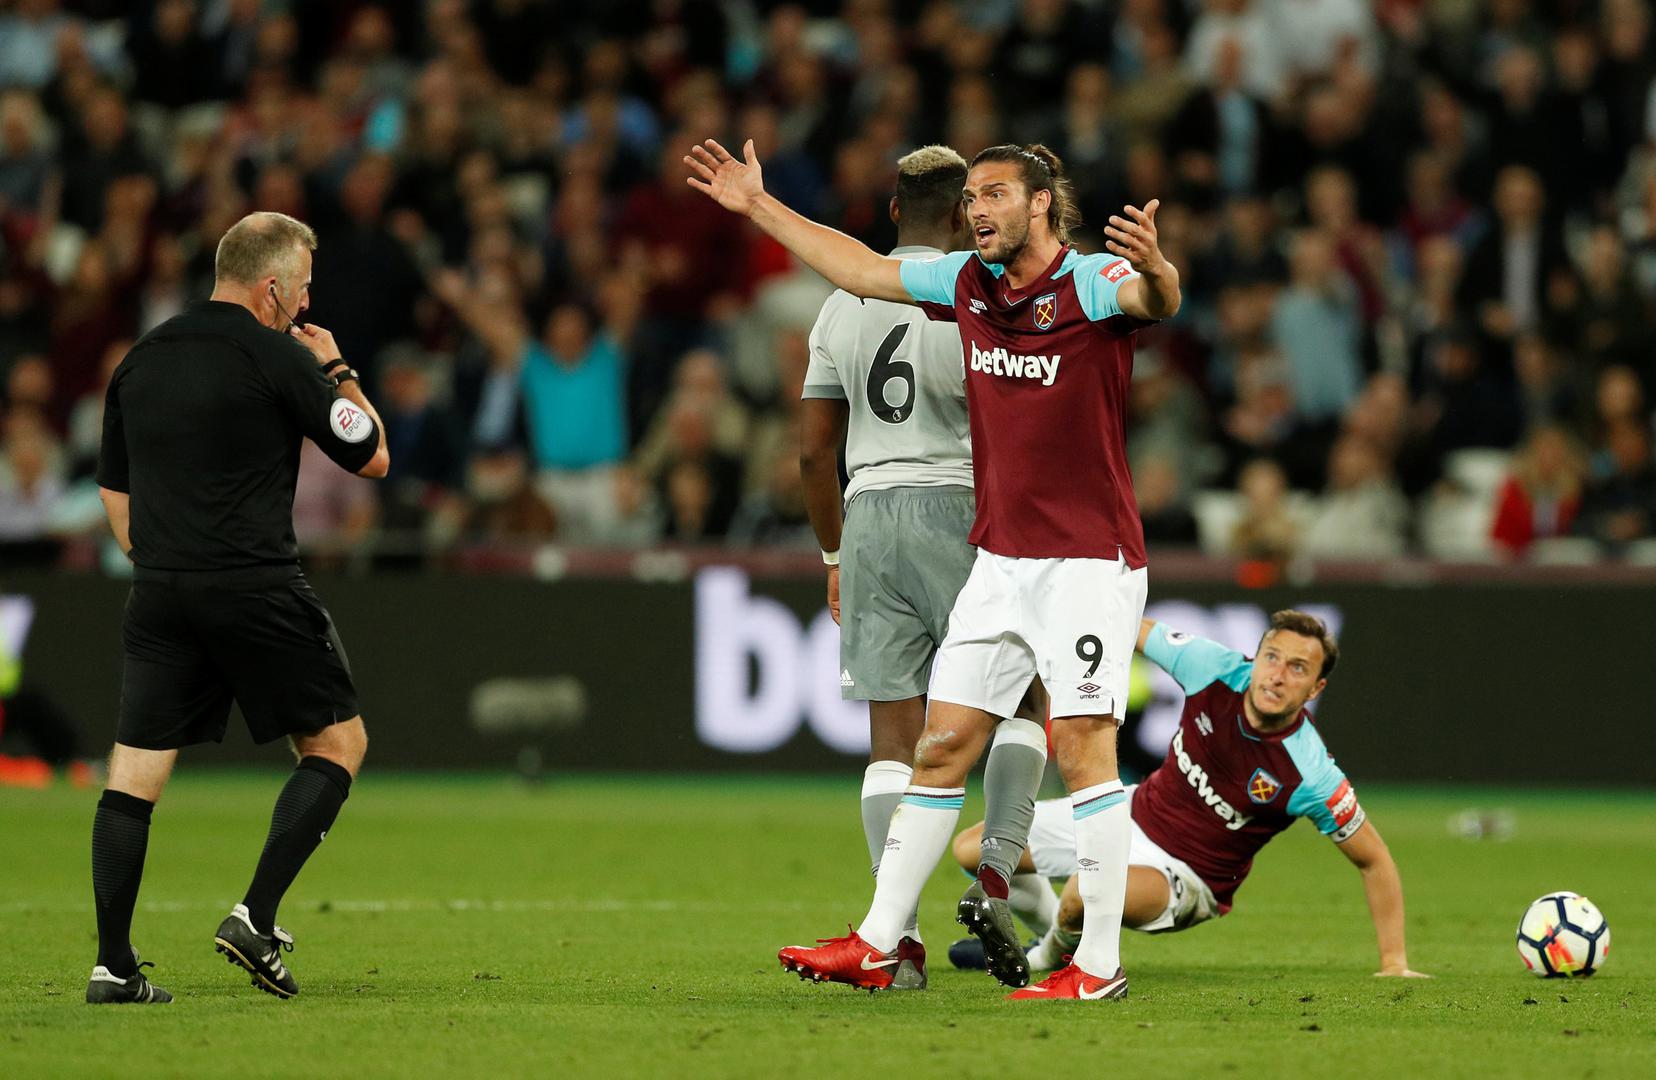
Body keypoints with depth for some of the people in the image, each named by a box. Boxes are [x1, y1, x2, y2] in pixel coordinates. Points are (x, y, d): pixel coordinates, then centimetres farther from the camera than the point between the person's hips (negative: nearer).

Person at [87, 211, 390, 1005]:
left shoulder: (140, 362, 13)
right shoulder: (278, 357, -7)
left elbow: (115, 490, 19)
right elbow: (371, 456, 1)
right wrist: (336, 370, 13)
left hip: (159, 592, 6)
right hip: (256, 588, -5)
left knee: (133, 775, 6)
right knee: (338, 742, 8)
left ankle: (113, 966, 1)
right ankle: (256, 917, -4)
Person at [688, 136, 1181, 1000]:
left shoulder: (1092, 282, -11)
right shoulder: (968, 282, 9)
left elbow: (1156, 300, -33)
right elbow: (863, 269, 22)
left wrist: (1153, 268, -56)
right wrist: (758, 207, 26)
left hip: (1088, 561, -7)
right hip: (1000, 562, 7)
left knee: (1082, 750, -10)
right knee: (941, 745, 8)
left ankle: (1100, 963, -6)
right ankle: (879, 944, 13)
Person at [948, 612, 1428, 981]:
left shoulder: (1311, 776, -28)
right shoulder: (1216, 668, -20)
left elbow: (1375, 860, -17)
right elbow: (1135, 630, -4)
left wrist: (1393, 962, -19)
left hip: (1186, 873, -5)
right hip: (1136, 812, 5)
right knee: (972, 850, 9)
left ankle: (1054, 954, 1)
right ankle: (1051, 929, 41)